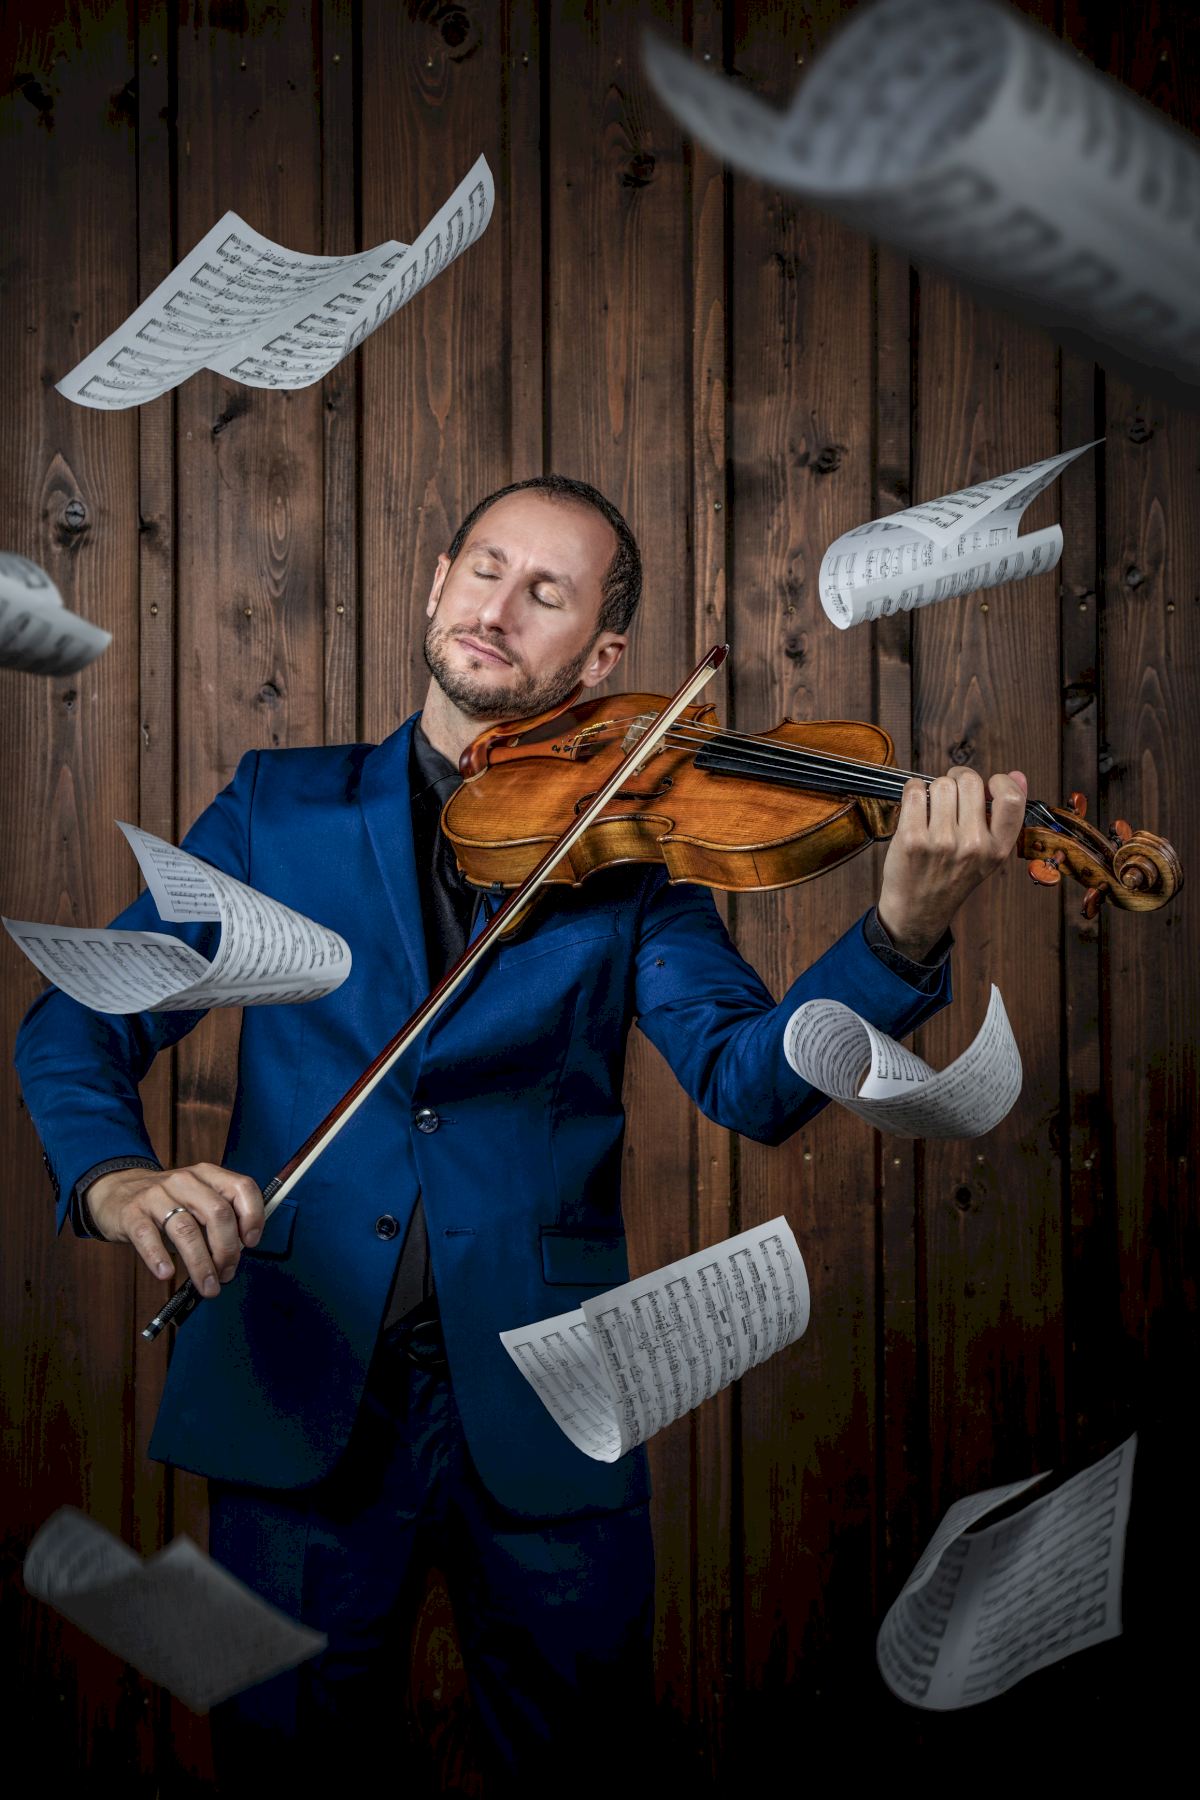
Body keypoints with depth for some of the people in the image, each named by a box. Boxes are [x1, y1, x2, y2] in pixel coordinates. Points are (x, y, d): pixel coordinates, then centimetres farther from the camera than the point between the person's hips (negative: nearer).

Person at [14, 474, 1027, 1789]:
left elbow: (751, 1080, -14)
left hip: (538, 1411, 0)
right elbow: (79, 1020, 0)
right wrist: (114, 1177, -21)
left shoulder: (627, 853, 0)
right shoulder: (280, 806, 4)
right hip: (297, 1390, 1)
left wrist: (906, 932, -32)